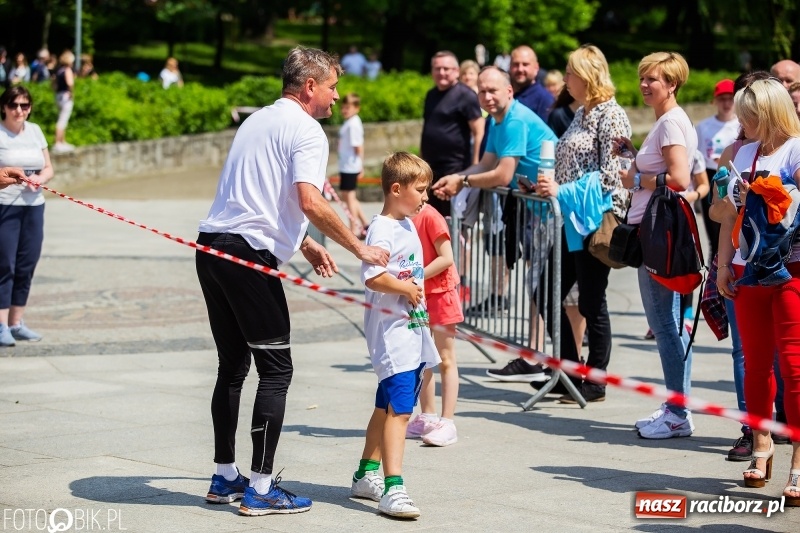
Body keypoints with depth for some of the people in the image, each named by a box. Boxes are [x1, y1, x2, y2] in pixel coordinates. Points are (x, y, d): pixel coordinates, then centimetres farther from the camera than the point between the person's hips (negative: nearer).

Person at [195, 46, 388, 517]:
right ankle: (260, 489, -2)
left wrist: (307, 244, 30)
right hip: (249, 254, -9)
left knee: (233, 366, 16)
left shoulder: (258, 120, 22)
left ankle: (225, 477, 22)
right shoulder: (306, 130, -6)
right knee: (276, 369, -2)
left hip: (212, 248, 9)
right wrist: (359, 248, -10)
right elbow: (309, 202, -19)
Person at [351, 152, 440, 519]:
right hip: (392, 333, -10)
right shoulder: (382, 229, -15)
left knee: (387, 407, 17)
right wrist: (409, 289, -15)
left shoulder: (409, 227, 15)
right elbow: (373, 278, -26)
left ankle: (366, 475, 28)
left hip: (412, 330, 10)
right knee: (397, 409, -15)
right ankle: (392, 488, -18)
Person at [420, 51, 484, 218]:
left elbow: (479, 132, -13)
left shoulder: (465, 96, -8)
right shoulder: (431, 95, 16)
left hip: (455, 167, -8)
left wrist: (475, 165, -18)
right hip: (431, 167, 8)